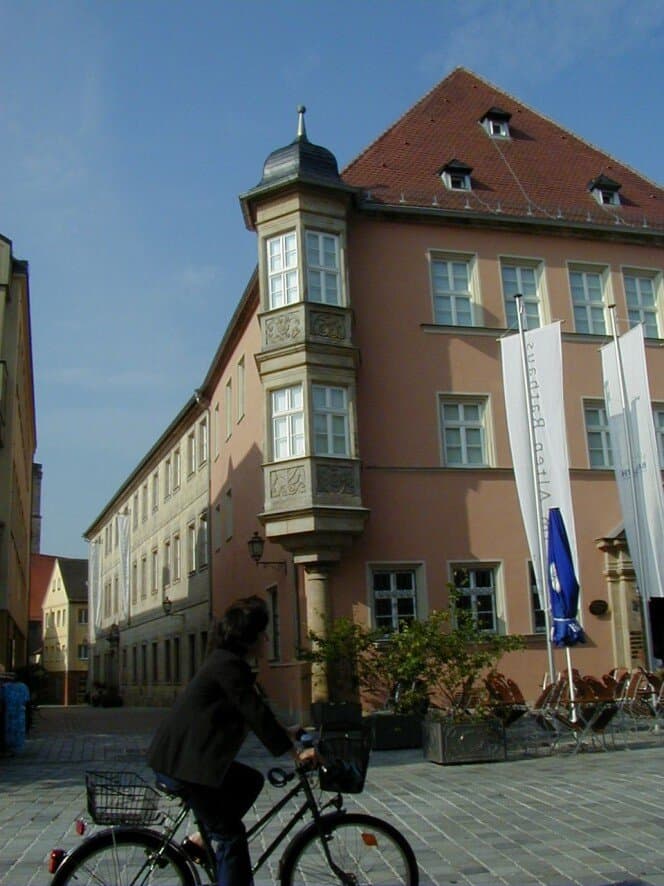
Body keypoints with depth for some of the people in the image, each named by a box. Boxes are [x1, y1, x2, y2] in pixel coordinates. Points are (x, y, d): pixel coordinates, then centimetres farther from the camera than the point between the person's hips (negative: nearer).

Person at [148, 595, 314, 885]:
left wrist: (286, 733, 23)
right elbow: (256, 714, -21)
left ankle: (199, 839, 17)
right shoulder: (229, 664, -17)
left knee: (251, 781, 18)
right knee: (232, 834, -3)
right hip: (180, 763, -10)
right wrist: (296, 752, -18)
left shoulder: (227, 660, 15)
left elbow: (254, 710, 23)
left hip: (188, 756, 10)